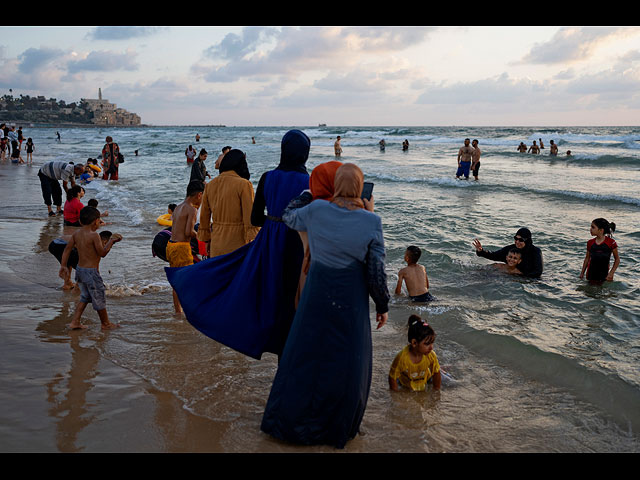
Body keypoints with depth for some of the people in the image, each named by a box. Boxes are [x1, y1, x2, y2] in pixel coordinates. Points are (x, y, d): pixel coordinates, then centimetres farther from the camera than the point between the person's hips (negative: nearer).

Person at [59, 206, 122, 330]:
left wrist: (63, 266, 13)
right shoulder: (94, 235, -19)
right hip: (91, 271, -8)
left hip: (79, 269, 8)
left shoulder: (76, 233, 3)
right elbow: (102, 253, -15)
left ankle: (75, 321, 20)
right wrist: (111, 241, -5)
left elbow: (67, 249, 7)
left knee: (85, 297, 23)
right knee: (99, 299, 8)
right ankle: (106, 324, 22)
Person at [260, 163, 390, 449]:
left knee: (304, 353, 14)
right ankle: (337, 428, 27)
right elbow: (376, 270, -9)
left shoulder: (316, 210, -8)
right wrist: (382, 305, 4)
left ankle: (286, 421, 28)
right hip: (351, 299, -2)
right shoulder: (370, 221, -13)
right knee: (346, 360, 13)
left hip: (317, 294, 2)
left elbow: (289, 216, 14)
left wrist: (310, 193, 26)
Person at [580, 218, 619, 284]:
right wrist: (582, 273, 11)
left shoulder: (611, 243, -8)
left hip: (604, 277, -3)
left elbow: (617, 259, 1)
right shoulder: (590, 243, 2)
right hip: (591, 275, 3)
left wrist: (611, 273, -7)